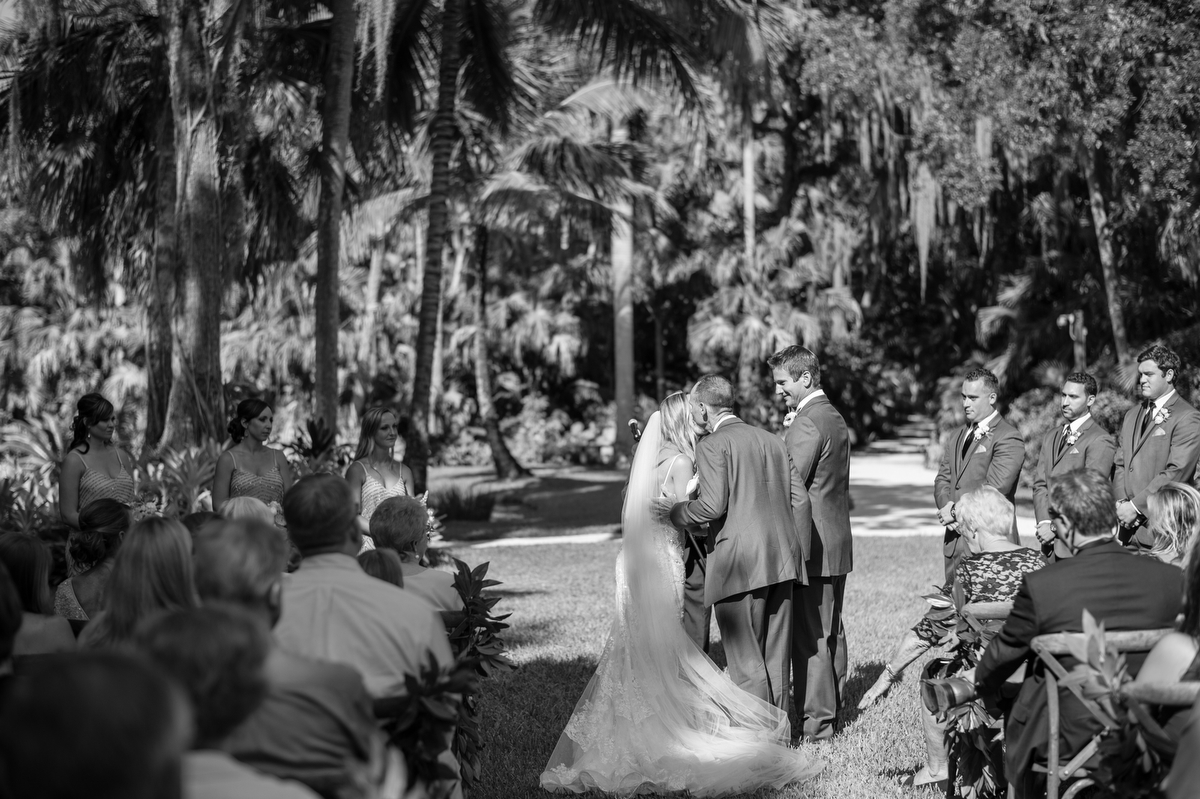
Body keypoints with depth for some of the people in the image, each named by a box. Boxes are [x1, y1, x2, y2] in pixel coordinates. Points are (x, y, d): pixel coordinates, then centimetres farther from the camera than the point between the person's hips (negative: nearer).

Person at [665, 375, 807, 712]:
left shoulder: (712, 445, -5)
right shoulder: (772, 441, 16)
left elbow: (713, 505, -16)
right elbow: (800, 498, 12)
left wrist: (675, 511, 0)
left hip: (740, 565, -7)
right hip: (782, 558, 7)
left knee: (746, 658, -2)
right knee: (776, 656, 13)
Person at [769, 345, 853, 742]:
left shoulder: (806, 424, -17)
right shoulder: (834, 418, 15)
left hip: (811, 546, -10)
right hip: (836, 543, 10)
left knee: (809, 635, -5)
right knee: (831, 631, 16)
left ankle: (815, 722, -2)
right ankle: (832, 707, 25)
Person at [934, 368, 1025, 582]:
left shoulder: (1008, 438, -8)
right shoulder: (956, 437, 19)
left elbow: (995, 488, -16)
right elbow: (942, 480, 15)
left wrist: (956, 512, -11)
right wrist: (947, 507, -7)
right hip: (954, 540, 7)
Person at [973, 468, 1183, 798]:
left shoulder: (1040, 585, -19)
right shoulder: (1172, 578, -11)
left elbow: (1005, 653, -2)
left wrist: (980, 681, 20)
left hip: (1070, 737, -3)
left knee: (1012, 716, 26)